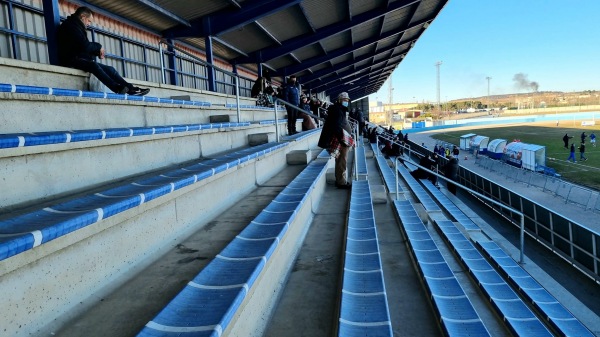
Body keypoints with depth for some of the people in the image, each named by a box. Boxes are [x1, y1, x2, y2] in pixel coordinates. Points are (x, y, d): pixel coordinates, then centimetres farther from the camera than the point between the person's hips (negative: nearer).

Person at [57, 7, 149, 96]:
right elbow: (84, 46, -19)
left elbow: (86, 46, 18)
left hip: (81, 59, 10)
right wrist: (98, 46, -2)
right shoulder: (71, 25, -7)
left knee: (109, 69, -2)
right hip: (72, 60, -10)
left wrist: (98, 51, 0)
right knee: (93, 65, -37)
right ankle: (119, 89, -51)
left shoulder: (77, 27, 24)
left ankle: (130, 89, -15)